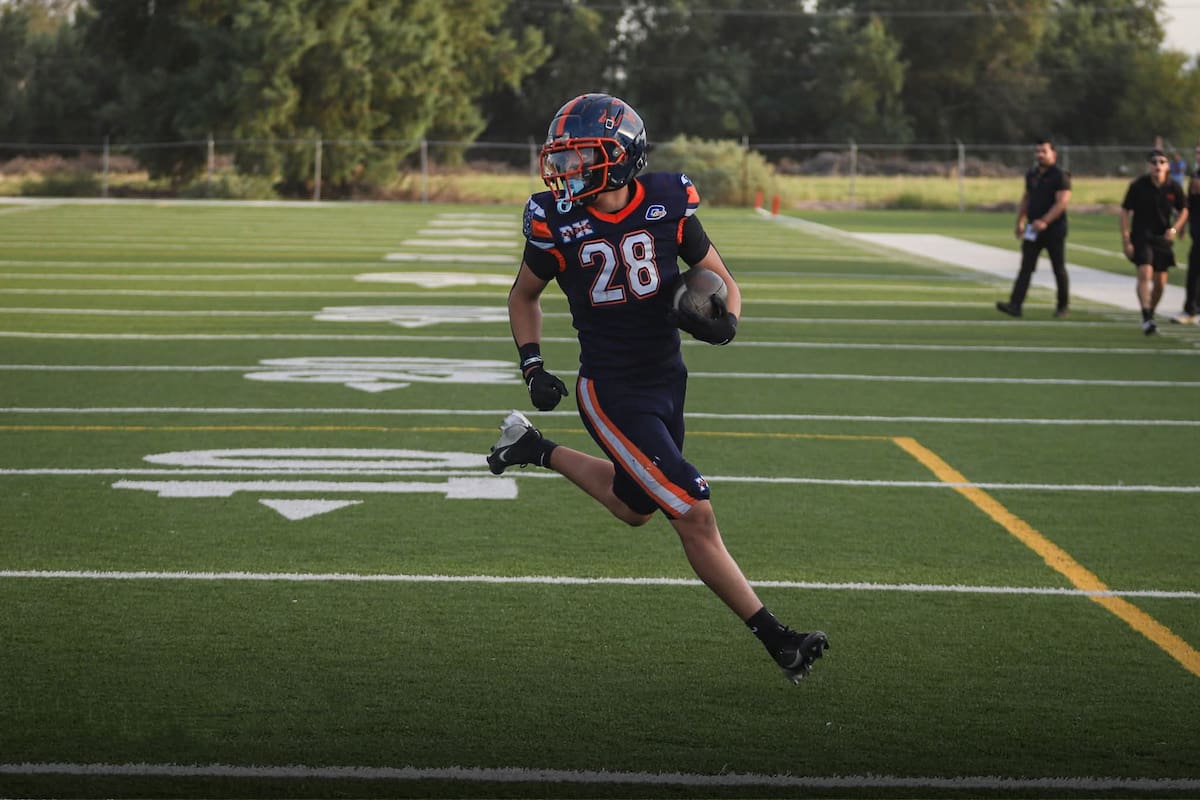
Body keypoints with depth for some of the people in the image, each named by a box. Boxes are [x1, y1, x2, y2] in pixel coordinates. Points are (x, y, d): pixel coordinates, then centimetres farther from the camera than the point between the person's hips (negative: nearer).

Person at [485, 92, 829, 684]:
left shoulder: (667, 205, -9)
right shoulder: (557, 222, -11)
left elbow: (723, 281, 2)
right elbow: (524, 296, 7)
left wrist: (724, 322, -20)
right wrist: (532, 367, -4)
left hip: (668, 379, 4)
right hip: (612, 393, -4)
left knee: (635, 507, 24)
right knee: (694, 516, -11)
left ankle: (535, 449, 40)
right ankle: (775, 639, -2)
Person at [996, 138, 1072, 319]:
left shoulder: (1060, 176, -10)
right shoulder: (1031, 175, 11)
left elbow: (1062, 202, -19)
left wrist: (1044, 221, -27)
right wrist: (1020, 221, 15)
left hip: (1054, 229, -6)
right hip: (1033, 230, 6)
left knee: (1059, 269, 6)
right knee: (1026, 267, -4)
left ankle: (1062, 306, 18)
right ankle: (1015, 305, -12)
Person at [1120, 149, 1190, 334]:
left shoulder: (1174, 187, -3)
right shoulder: (1138, 185, -10)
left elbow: (1183, 211, 11)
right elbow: (1125, 211, -4)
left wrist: (1174, 229, -6)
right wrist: (1126, 241, -10)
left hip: (1163, 238, 3)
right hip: (1141, 237, -3)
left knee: (1160, 282, 7)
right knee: (1145, 272, -22)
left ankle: (1150, 315, 28)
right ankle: (1146, 318, -27)